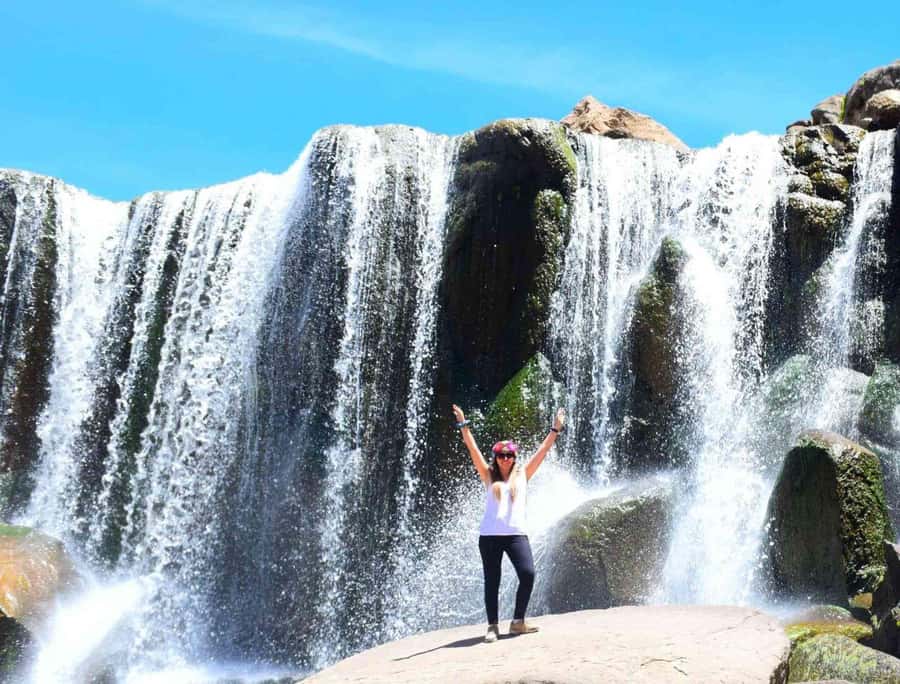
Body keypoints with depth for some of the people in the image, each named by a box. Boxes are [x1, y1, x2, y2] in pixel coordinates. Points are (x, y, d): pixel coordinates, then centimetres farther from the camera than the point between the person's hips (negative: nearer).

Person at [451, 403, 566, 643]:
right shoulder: (489, 477, 10)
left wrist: (555, 429, 9)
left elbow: (542, 450, 12)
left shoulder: (522, 475, 12)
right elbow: (473, 449, 4)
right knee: (491, 582, 1)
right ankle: (492, 626, 8)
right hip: (490, 535, 0)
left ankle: (518, 621, -2)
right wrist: (464, 425, -3)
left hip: (516, 534, 0)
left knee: (528, 574, -16)